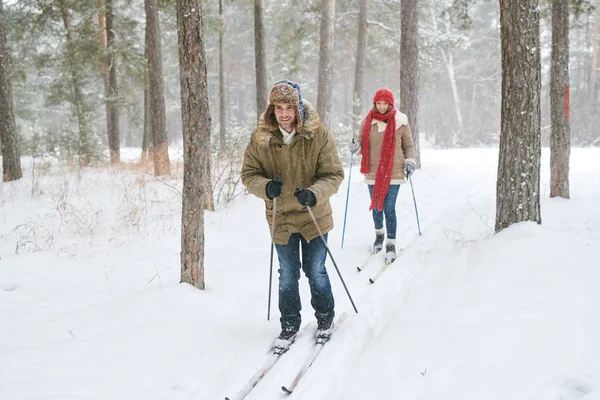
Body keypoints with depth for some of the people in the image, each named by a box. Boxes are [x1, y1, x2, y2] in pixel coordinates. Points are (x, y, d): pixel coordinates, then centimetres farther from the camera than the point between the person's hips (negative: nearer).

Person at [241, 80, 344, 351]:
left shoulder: (318, 135, -15)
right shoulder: (261, 138, -10)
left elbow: (334, 174, -12)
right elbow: (248, 174, -2)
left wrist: (314, 193, -30)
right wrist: (265, 186, -24)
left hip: (314, 217, -1)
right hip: (281, 219, 2)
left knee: (315, 271, 11)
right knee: (287, 275, 12)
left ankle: (325, 317, 35)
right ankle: (289, 325, 30)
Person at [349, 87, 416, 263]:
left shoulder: (400, 122, -2)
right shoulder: (368, 122, 3)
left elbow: (408, 146, 8)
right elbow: (362, 141, 12)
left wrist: (410, 161, -7)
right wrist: (356, 145, -11)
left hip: (393, 173, -3)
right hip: (373, 174, 3)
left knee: (389, 209, -7)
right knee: (376, 208, 13)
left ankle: (391, 245, 4)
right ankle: (379, 234, 39)